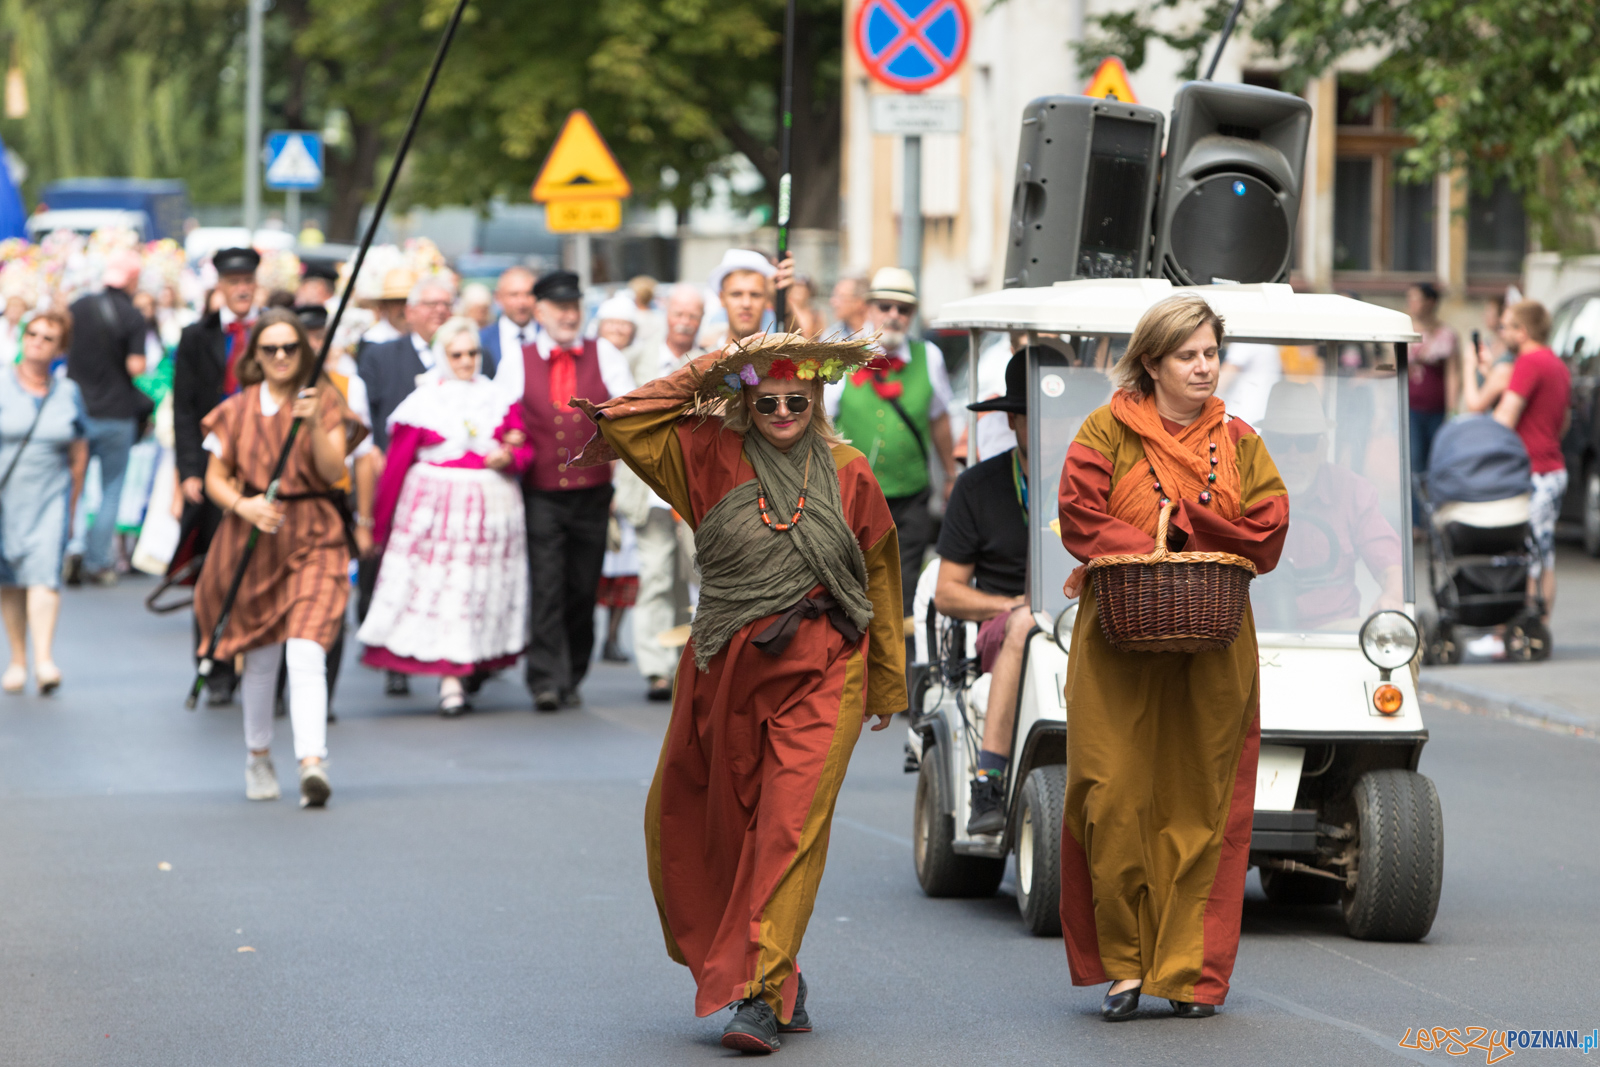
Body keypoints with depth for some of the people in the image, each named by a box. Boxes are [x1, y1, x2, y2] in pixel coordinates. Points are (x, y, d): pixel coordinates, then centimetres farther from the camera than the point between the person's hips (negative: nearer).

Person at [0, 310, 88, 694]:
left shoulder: (68, 393, 6)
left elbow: (79, 457, 12)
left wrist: (71, 508, 12)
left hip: (49, 497, 0)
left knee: (44, 573, -13)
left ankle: (44, 660, -20)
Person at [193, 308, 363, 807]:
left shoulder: (325, 402, 1)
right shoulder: (238, 409, 6)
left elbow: (334, 471, -9)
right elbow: (215, 479, 7)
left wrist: (315, 424, -24)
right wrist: (243, 505, -13)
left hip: (313, 540, -2)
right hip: (252, 539, 2)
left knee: (306, 653, -18)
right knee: (260, 657, 11)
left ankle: (312, 764, -26)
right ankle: (258, 756, 32)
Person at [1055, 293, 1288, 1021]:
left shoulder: (1238, 444, 12)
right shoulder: (1107, 432, 4)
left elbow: (1266, 541, 3)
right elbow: (1081, 522, -8)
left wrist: (1179, 522, -10)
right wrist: (1178, 554, -16)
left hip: (1211, 653, 2)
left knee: (1200, 807, 0)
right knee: (1113, 800, -7)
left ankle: (1193, 972, 6)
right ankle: (1124, 963, 4)